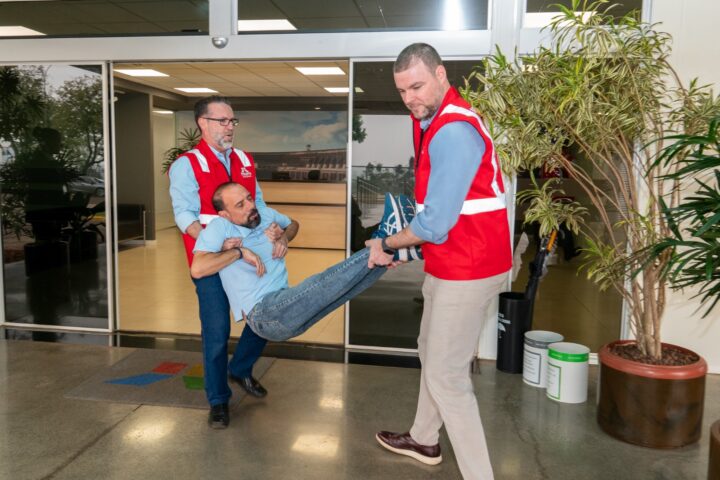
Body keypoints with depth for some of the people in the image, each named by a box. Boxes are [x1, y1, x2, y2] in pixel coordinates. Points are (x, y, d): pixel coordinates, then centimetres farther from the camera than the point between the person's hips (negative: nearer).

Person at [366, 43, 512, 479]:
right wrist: (398, 243, 6)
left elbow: (435, 224, -25)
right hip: (450, 264, 11)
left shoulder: (453, 132, -24)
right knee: (432, 352, 23)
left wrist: (386, 245, -8)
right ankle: (425, 440, 42)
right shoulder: (432, 120, 9)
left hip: (466, 269, -11)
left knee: (446, 374, -4)